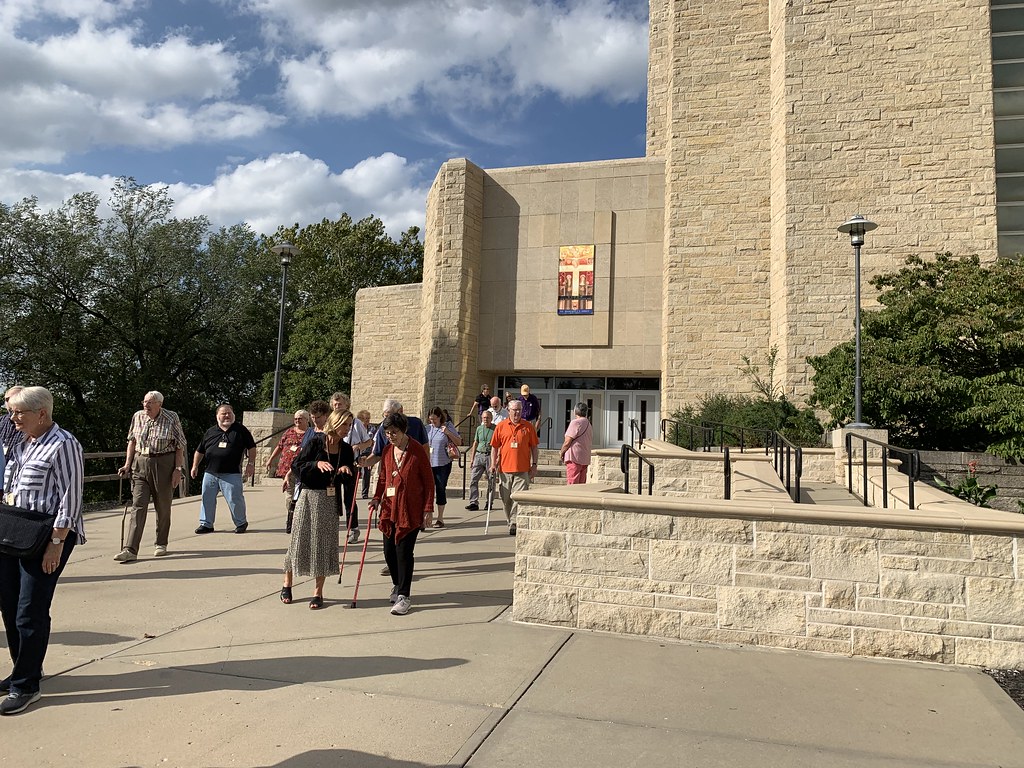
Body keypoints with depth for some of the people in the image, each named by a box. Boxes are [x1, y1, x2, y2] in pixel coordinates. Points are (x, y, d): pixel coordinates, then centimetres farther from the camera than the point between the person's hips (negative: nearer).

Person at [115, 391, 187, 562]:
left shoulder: (171, 418, -5)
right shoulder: (137, 416, 6)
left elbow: (180, 446, -3)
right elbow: (132, 441, 15)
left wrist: (178, 469, -9)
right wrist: (127, 465, 8)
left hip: (163, 465, -2)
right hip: (140, 464, 3)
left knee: (163, 507, 7)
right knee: (138, 506, -5)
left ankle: (161, 544, 23)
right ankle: (130, 549, -8)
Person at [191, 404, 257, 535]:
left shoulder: (240, 430, 4)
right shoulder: (210, 432, 12)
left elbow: (251, 447, 5)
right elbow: (200, 450, 19)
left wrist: (251, 463, -1)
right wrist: (195, 466, 16)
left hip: (231, 474, -4)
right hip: (210, 473, 4)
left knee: (234, 499, -3)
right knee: (207, 498, 7)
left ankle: (241, 523, 13)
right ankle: (206, 524, 20)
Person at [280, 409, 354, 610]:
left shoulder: (346, 449, 4)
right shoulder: (316, 441, -9)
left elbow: (348, 480, 12)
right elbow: (296, 465, -9)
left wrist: (346, 469, -10)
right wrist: (317, 463, -22)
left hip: (330, 500, 3)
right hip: (309, 496, -3)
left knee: (324, 544, 4)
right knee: (300, 540, 6)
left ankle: (318, 592, 14)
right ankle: (287, 584, 27)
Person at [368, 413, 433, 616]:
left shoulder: (417, 450, -8)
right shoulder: (387, 450, 9)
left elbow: (428, 480, -6)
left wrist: (428, 509, -9)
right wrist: (377, 498, 2)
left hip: (410, 510, -5)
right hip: (389, 508, 6)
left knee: (404, 551, -5)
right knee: (389, 551, 9)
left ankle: (404, 595, 4)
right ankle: (398, 585, 33)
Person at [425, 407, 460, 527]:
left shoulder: (448, 426, 0)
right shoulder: (428, 428, 8)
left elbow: (459, 442, 0)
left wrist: (448, 433, -13)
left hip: (443, 464, -3)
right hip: (428, 464, 3)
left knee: (441, 489, 3)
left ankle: (440, 518, 12)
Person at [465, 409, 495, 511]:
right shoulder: (479, 428, 12)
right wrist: (472, 458, 14)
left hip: (490, 456, -4)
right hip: (479, 455, 4)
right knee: (473, 479, -6)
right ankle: (474, 502, -6)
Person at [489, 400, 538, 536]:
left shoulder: (528, 427, 5)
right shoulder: (501, 427, 5)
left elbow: (534, 447, 9)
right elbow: (495, 447, 8)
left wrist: (534, 464, 4)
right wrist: (493, 464, 0)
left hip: (522, 469, -1)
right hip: (505, 468, 2)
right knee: (506, 498, 10)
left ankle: (514, 523, -4)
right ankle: (510, 522, 25)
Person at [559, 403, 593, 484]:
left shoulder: (575, 422, -10)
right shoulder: (589, 425, 18)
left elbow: (567, 441, -13)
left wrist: (561, 452, 3)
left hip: (574, 457, -9)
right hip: (585, 459, 9)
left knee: (572, 485, -9)